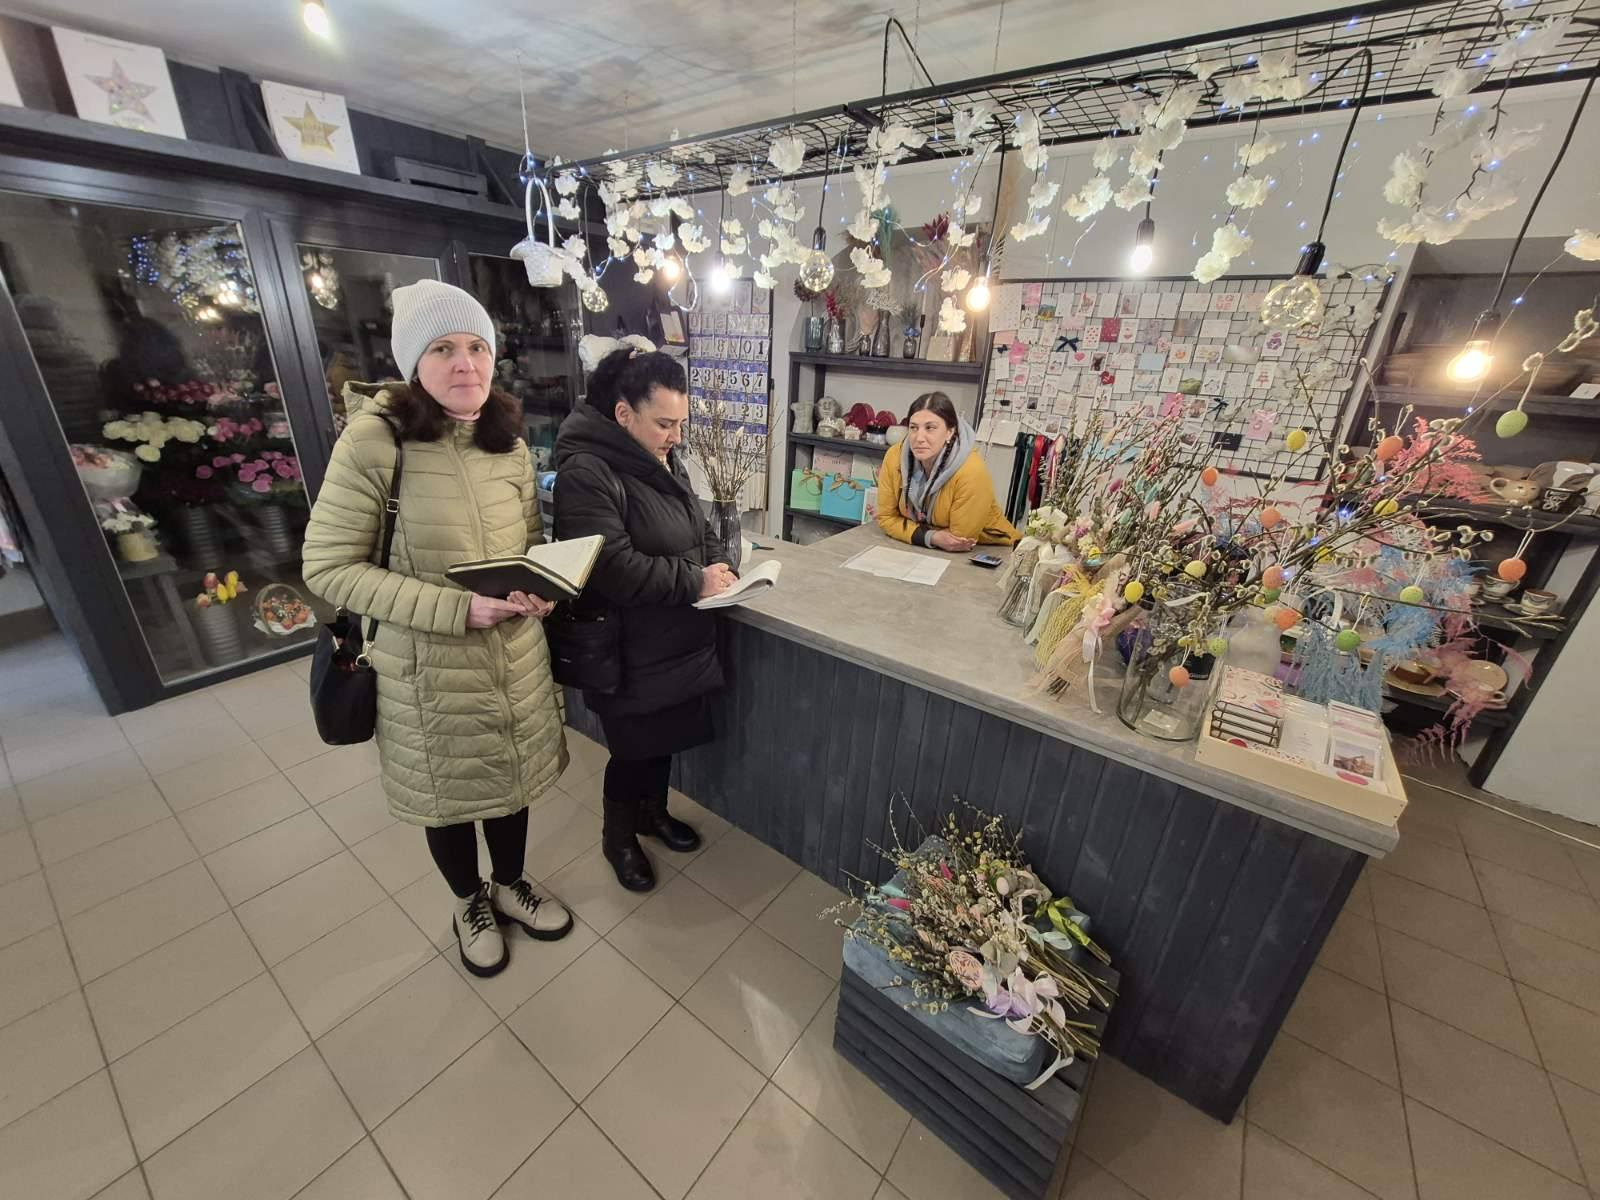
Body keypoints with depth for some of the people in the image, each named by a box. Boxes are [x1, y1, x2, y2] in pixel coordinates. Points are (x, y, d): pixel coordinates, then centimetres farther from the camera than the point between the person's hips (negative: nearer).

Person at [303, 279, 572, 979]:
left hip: (518, 653, 4)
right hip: (428, 666, -4)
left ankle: (511, 885, 49)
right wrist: (460, 609, -24)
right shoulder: (373, 441, -15)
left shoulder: (510, 444, 1)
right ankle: (471, 903, 47)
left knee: (513, 776, 21)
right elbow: (328, 568, -15)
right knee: (447, 791, 18)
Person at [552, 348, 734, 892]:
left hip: (679, 641, 8)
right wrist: (694, 581, -23)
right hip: (631, 653, -8)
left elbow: (698, 529, 17)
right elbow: (615, 569, -28)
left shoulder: (665, 460, 7)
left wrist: (719, 565, -3)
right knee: (634, 749, 11)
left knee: (666, 736, 23)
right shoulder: (586, 473, -20)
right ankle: (618, 838, 38)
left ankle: (654, 812, 48)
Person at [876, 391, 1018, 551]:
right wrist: (930, 537, -20)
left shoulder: (971, 472, -26)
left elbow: (960, 538, -19)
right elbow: (886, 517, -7)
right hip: (926, 550, 3)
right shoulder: (894, 457, -14)